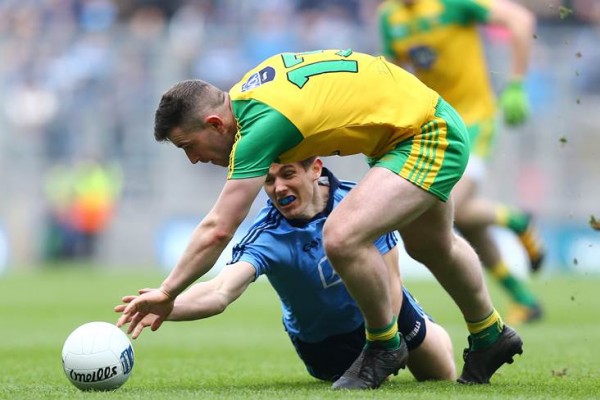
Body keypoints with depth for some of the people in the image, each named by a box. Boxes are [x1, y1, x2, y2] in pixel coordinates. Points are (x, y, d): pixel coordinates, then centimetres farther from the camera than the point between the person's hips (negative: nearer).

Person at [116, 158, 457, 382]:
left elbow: (389, 283, -21)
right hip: (319, 342, -1)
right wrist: (166, 305, -69)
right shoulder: (266, 237, -34)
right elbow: (221, 291, -51)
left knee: (443, 379, 14)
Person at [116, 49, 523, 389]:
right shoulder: (250, 89, -5)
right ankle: (490, 336, 54)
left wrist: (167, 292, -21)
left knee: (343, 237, -26)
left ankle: (385, 345, -2)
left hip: (428, 137, -10)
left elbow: (218, 231, -28)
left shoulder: (262, 123, -29)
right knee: (431, 247, 31)